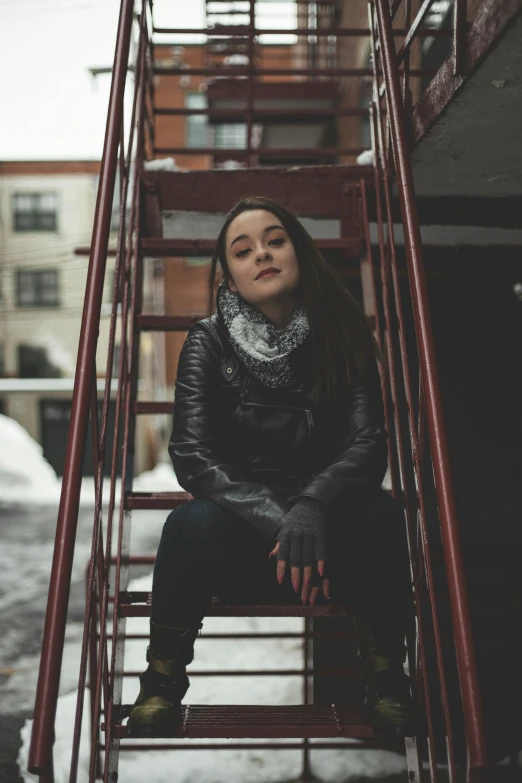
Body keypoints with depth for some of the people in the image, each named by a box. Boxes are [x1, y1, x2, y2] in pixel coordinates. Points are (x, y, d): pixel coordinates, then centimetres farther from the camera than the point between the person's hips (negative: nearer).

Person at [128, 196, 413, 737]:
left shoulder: (341, 336, -3)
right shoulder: (208, 342, -6)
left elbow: (367, 444, -13)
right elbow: (192, 455, -16)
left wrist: (311, 507, -33)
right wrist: (278, 519, -30)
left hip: (326, 533, 1)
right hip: (239, 542, 0)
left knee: (379, 512, -31)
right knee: (194, 521, -32)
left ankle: (386, 683, -8)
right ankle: (161, 685, -8)